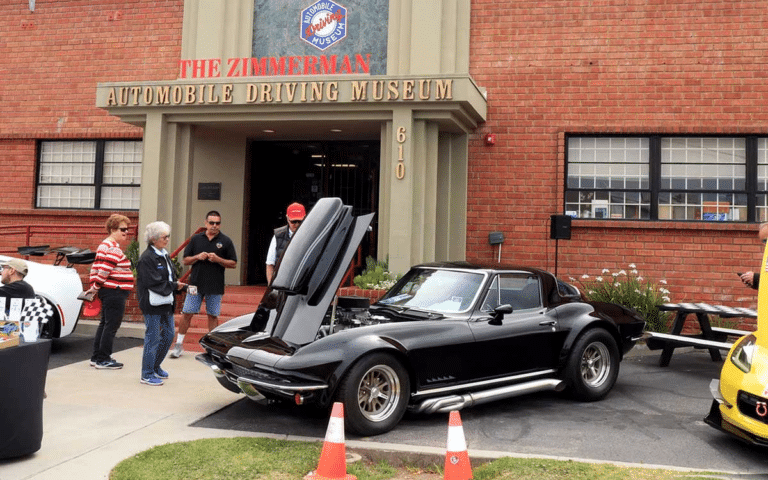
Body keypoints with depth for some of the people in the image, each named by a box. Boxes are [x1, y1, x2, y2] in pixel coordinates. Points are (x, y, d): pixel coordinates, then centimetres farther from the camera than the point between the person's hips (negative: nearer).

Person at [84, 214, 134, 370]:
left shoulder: (105, 245, 16)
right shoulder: (114, 248, -17)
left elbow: (96, 267, 16)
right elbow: (104, 271, -21)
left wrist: (93, 286, 14)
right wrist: (95, 288, -11)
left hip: (107, 291, 11)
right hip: (115, 292, -11)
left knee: (104, 324, 16)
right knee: (111, 326, -4)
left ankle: (97, 357, 23)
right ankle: (103, 359, 2)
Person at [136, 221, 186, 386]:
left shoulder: (164, 255, 13)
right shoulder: (147, 258, -15)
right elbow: (153, 283, -20)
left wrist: (180, 285, -2)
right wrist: (174, 286, -14)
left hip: (166, 302, 9)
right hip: (152, 304, -9)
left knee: (168, 335, 15)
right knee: (153, 338, -1)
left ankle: (155, 367, 32)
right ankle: (147, 375, 12)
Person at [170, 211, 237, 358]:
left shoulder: (225, 241, 3)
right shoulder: (196, 239, 7)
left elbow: (233, 263, 2)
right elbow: (186, 260, 10)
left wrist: (218, 259, -14)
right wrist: (198, 257, -9)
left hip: (215, 286, -1)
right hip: (196, 283, 1)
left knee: (213, 316, 7)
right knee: (187, 313, 2)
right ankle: (179, 344, 13)